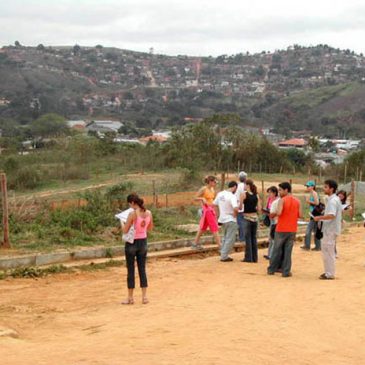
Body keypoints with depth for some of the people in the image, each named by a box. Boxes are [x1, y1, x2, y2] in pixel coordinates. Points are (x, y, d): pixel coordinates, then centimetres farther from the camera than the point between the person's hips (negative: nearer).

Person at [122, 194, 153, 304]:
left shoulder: (132, 214, -18)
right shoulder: (148, 213, -2)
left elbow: (125, 231, -14)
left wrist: (124, 223, 4)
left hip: (132, 243, -5)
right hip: (143, 242, 5)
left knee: (131, 270, 6)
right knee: (142, 269, 12)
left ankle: (130, 298, 13)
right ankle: (144, 296, 12)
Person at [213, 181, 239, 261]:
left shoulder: (220, 194, 2)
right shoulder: (232, 196, -20)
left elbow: (214, 204, 11)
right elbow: (235, 208, -33)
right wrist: (235, 214, -13)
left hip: (222, 219, 8)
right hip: (231, 220, -8)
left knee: (225, 238, 22)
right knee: (230, 239, 2)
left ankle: (223, 254, 25)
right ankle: (224, 256, 2)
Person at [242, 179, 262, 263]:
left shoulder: (244, 194, -9)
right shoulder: (256, 195, 4)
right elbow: (259, 209, 4)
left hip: (247, 217, -5)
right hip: (255, 217, 5)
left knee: (248, 238, 1)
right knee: (254, 238, 11)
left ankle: (248, 258, 3)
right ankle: (254, 257, 14)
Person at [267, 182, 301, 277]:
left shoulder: (282, 200, -10)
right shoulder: (297, 201, 5)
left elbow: (278, 213, -22)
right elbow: (299, 215, 5)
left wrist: (274, 213, -1)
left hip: (281, 229, -3)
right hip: (292, 230, 3)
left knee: (277, 250, 8)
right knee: (288, 251, 5)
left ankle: (271, 269, 18)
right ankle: (286, 271, 3)